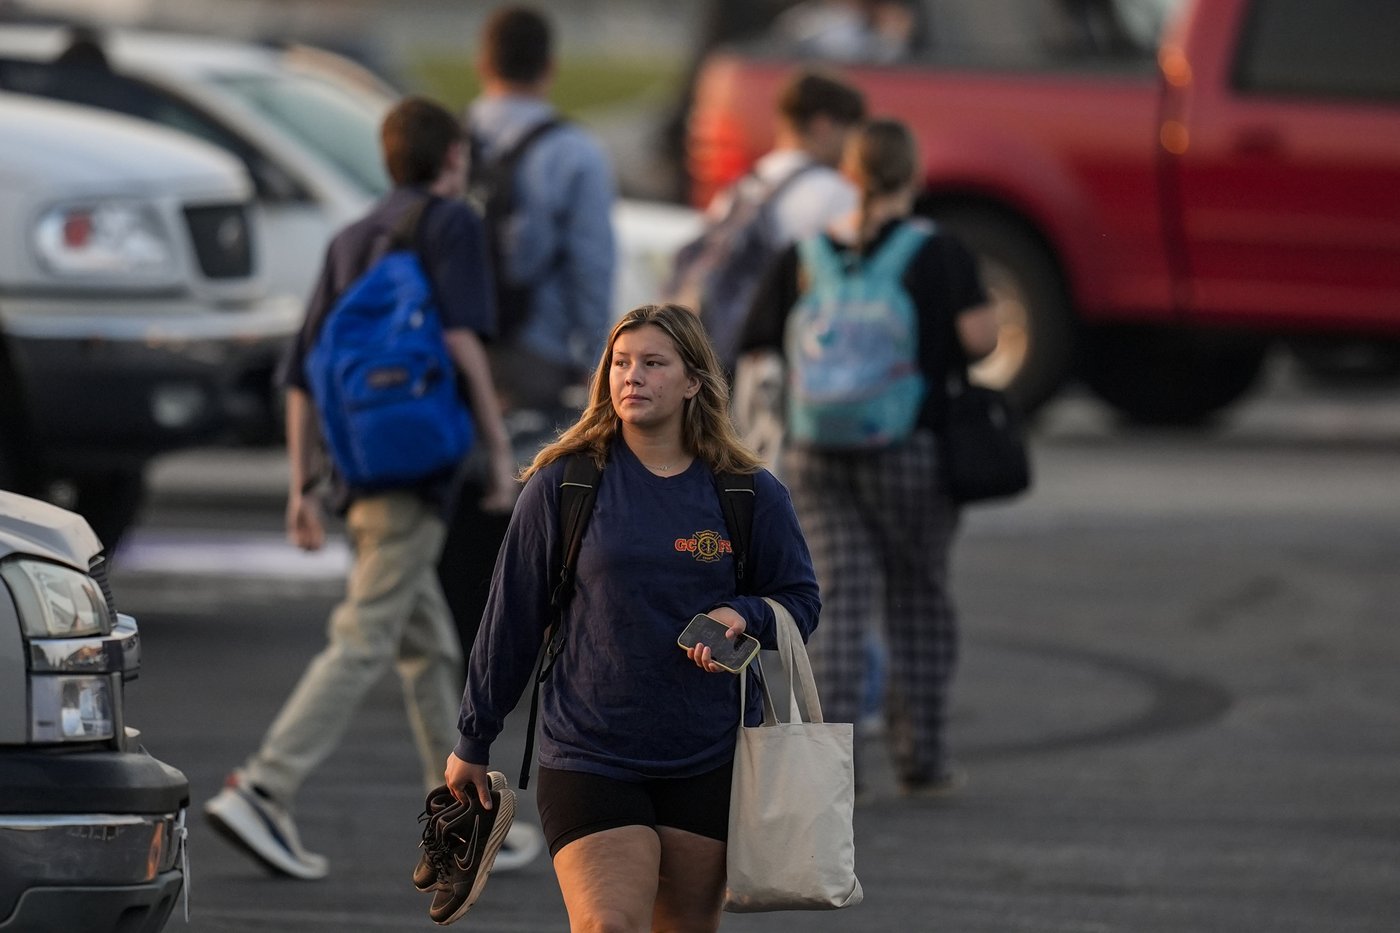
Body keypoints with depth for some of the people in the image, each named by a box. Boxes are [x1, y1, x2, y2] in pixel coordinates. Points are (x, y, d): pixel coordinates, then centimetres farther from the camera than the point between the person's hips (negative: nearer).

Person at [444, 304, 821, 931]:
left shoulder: (751, 494, 3)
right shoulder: (563, 483, -1)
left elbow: (799, 598, 12)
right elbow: (512, 616, 5)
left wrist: (743, 615, -11)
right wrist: (473, 740, 9)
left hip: (709, 762, 2)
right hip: (587, 756, -2)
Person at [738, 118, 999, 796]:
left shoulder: (803, 258, 4)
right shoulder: (939, 255, -5)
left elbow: (760, 353, 4)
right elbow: (979, 336, -15)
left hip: (816, 454, 2)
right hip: (911, 452, -2)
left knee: (839, 604, 1)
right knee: (918, 600, 12)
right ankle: (920, 757, 18)